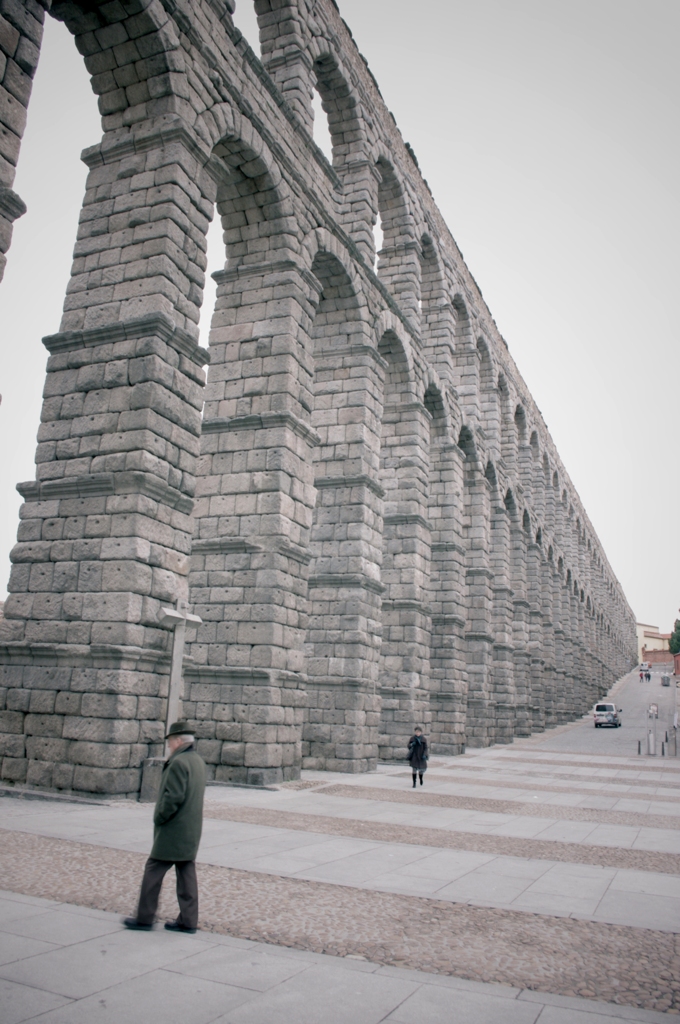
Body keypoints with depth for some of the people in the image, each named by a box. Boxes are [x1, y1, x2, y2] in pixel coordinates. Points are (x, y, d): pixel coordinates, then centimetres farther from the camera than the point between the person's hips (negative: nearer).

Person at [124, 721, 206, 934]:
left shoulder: (178, 762, -19)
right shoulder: (198, 760, 10)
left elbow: (173, 797, -23)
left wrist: (159, 818, -12)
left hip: (173, 831, -9)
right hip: (191, 830, 9)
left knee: (153, 871, 4)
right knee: (186, 872, 12)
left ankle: (144, 918, 13)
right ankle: (188, 920, 16)